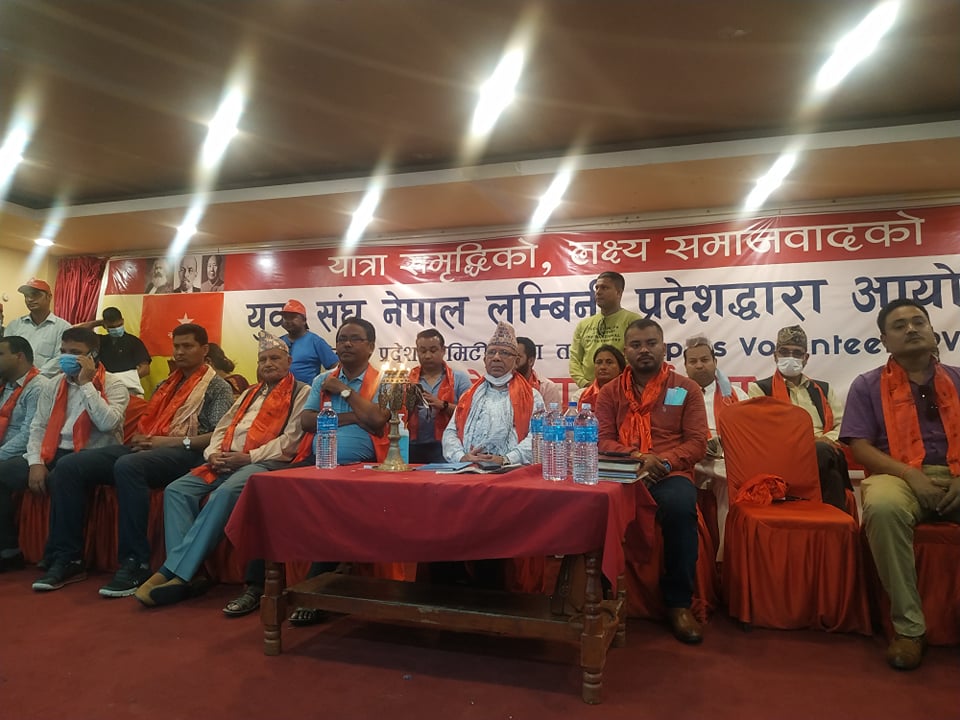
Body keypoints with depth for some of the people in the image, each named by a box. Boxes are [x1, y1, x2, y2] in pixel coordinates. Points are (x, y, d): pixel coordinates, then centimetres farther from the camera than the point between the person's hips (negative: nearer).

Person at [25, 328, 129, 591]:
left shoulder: (114, 386, -4)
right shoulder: (54, 385, 15)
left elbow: (107, 424, -20)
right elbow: (38, 426, 9)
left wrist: (86, 383, -16)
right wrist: (36, 462, -8)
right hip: (56, 454, 6)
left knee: (64, 469, -36)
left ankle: (64, 559, -26)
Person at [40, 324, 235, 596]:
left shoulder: (217, 387, 3)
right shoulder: (166, 384, 26)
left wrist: (172, 441, -15)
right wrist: (139, 437, 2)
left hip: (186, 453, -8)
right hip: (148, 449, 8)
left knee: (128, 466, -37)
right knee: (74, 464, -12)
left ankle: (135, 563, -30)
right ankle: (66, 554, -7)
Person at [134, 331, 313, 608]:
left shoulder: (301, 392, 3)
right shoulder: (250, 393, 28)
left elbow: (291, 440, -9)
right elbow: (223, 427, 21)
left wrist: (249, 457, -15)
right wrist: (213, 453, 0)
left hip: (266, 462, -8)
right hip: (226, 462, 8)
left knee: (225, 493, -34)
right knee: (177, 490, -12)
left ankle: (172, 571, -28)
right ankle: (181, 574, -19)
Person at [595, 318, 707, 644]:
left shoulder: (686, 389, 11)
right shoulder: (609, 392, 14)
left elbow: (697, 443, 4)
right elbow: (602, 440, 6)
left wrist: (665, 462, -15)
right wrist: (636, 457, -14)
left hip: (670, 474, 0)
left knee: (680, 506, -36)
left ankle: (678, 602, -16)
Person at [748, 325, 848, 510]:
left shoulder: (824, 389, 28)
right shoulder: (759, 389, 12)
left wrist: (827, 440, -8)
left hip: (826, 453, 4)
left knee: (825, 451, -34)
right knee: (823, 453, -36)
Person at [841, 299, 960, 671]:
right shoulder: (868, 385, 9)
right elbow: (860, 446, 0)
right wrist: (910, 474, -15)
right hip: (900, 477, -2)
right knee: (883, 507, -38)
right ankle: (909, 627, -24)